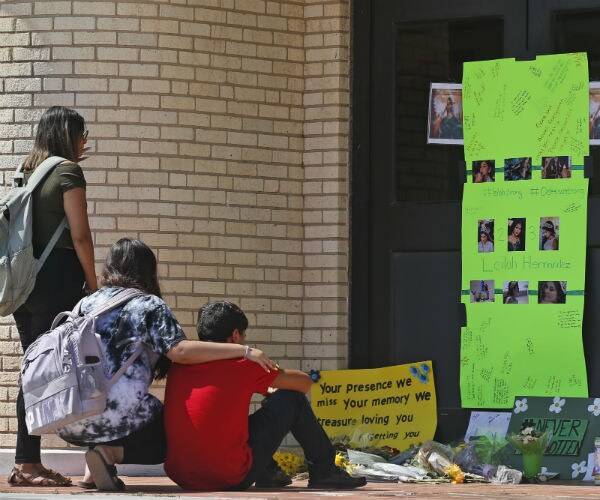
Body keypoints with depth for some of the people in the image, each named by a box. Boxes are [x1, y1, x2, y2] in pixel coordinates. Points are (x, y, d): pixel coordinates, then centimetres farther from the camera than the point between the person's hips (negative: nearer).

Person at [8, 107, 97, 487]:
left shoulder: (28, 172, 16)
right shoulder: (69, 172, -5)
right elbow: (80, 236, -11)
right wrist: (93, 285, -5)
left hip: (25, 280, 8)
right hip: (58, 280, -8)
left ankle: (28, 462, 9)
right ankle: (27, 463, -15)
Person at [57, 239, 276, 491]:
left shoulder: (86, 303, 18)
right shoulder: (149, 305, 3)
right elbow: (179, 351, -12)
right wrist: (244, 351, -11)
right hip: (121, 413, -6)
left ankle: (90, 471, 8)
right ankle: (112, 452, -8)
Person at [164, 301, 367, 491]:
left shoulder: (178, 367, 8)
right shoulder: (241, 367, -5)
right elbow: (304, 382, 7)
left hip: (181, 478, 5)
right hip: (232, 478, -5)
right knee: (292, 399, 12)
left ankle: (269, 473, 40)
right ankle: (324, 471, 26)